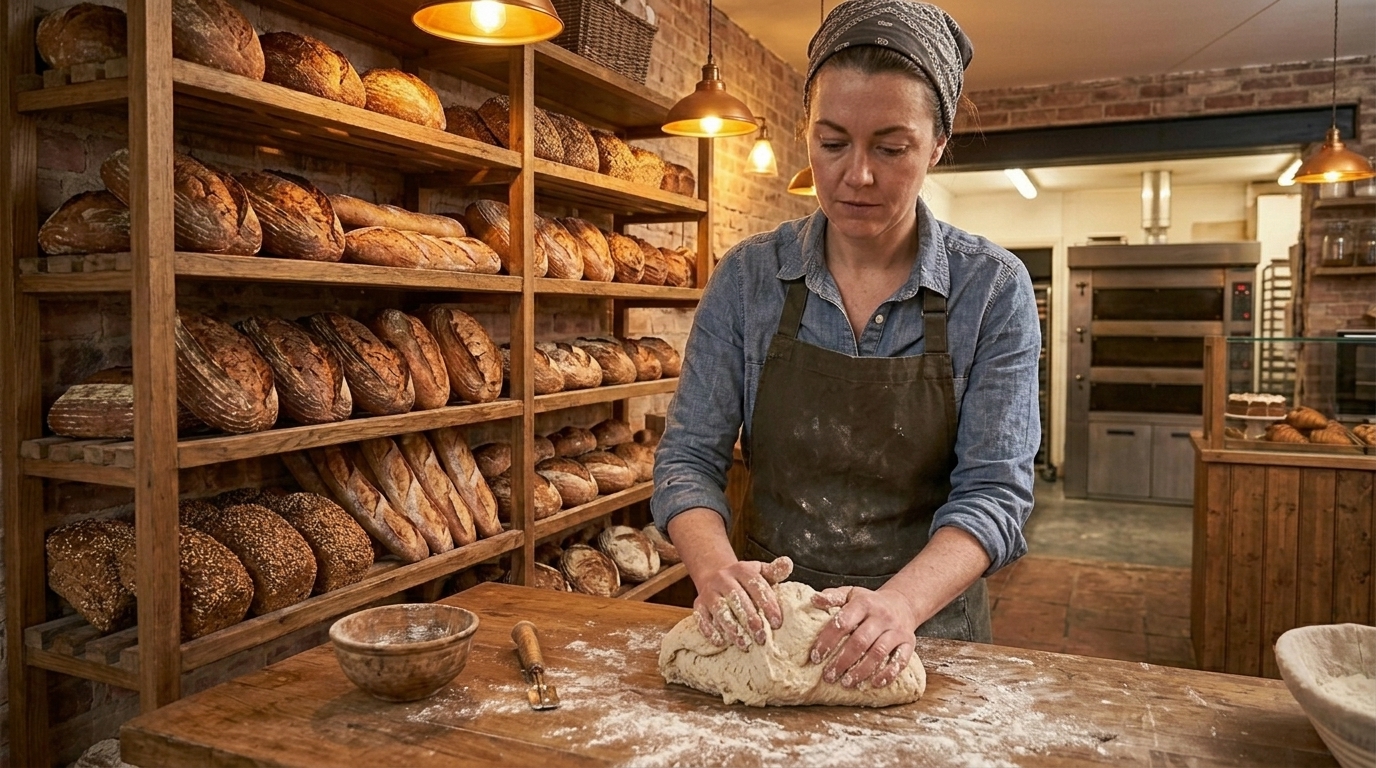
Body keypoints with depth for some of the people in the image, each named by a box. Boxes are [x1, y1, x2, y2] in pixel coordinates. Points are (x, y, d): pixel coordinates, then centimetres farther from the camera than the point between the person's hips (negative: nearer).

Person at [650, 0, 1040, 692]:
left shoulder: (993, 289, -8)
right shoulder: (748, 278, -5)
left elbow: (994, 488, -12)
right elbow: (689, 456, -5)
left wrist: (899, 603, -29)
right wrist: (714, 565, -25)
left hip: (927, 628, 0)